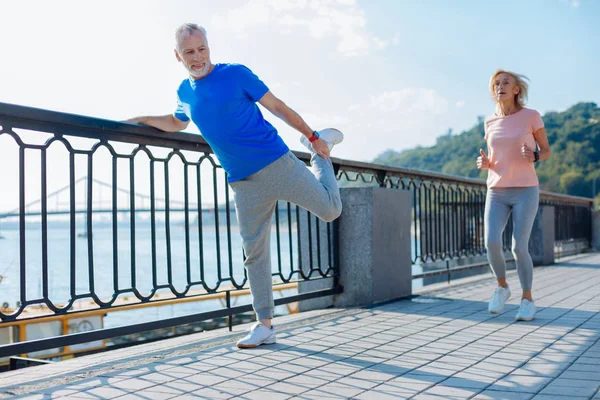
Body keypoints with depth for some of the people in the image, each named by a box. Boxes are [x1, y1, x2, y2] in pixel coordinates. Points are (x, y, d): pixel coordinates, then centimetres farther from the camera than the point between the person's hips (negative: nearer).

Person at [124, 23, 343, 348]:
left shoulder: (236, 74, -6)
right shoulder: (184, 91, 9)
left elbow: (277, 107, -1)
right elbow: (176, 123, 31)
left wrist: (312, 136, 1)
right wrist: (140, 120, 19)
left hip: (278, 165, -3)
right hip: (244, 184, 4)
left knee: (330, 209, 0)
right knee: (254, 253, 3)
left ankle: (320, 149, 28)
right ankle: (265, 325, 13)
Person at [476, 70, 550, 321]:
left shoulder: (531, 116, -1)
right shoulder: (490, 122, 9)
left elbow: (546, 151, 7)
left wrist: (533, 157, -18)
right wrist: (484, 163, -7)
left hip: (525, 191, -3)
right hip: (497, 193, 3)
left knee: (519, 248, -11)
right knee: (492, 243, -16)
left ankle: (527, 300, 10)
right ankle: (502, 286, 10)